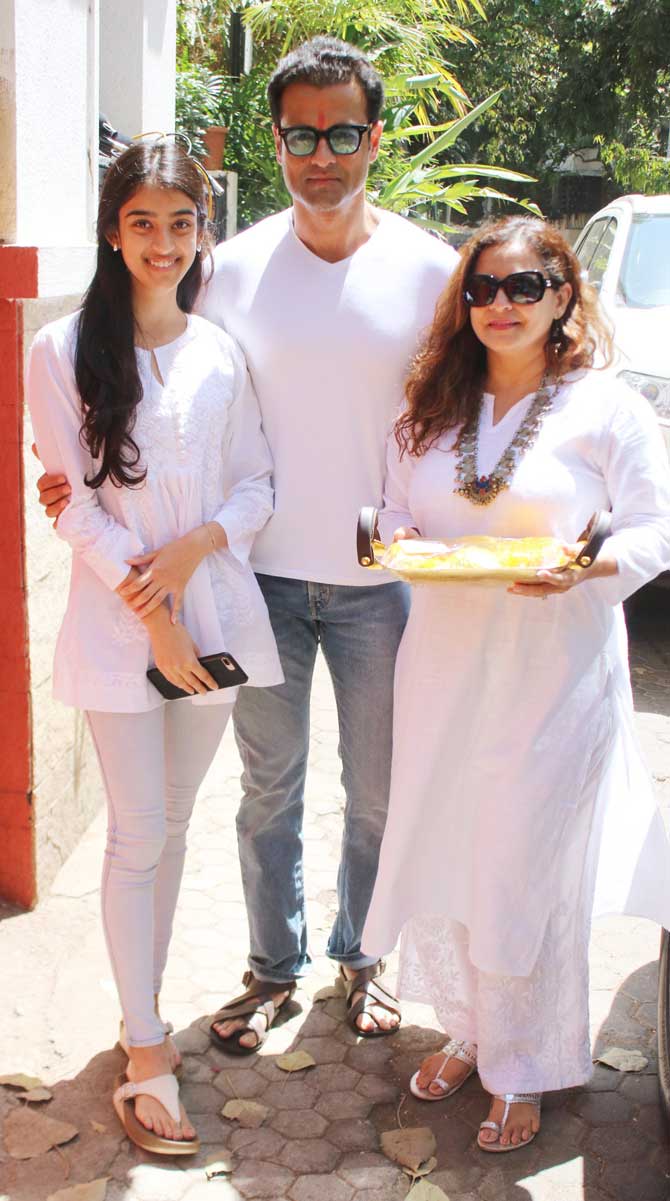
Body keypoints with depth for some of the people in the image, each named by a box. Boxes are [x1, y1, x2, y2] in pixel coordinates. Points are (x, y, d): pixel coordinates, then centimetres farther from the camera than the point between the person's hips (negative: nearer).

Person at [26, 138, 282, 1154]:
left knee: (174, 822, 14)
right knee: (138, 836, 1)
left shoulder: (223, 352, 5)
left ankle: (144, 1005, 31)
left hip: (215, 611, 3)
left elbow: (257, 484, 5)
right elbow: (76, 505, -8)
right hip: (117, 623, -3)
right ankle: (146, 1057, 13)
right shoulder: (65, 350, -4)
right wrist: (151, 615, -13)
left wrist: (192, 548, -14)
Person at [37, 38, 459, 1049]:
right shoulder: (236, 268, -3)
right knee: (270, 788, 14)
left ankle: (360, 954, 37)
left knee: (376, 791, 13)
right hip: (264, 575, 1)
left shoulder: (429, 269, -5)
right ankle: (275, 965, 34)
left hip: (378, 578, 0)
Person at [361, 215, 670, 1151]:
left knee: (532, 868, 4)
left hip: (554, 676, -4)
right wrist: (398, 540, -8)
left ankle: (525, 1070, 24)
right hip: (443, 666, 4)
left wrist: (589, 565, -23)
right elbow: (397, 509, 15)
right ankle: (469, 1027, 36)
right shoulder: (430, 409, 7)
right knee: (440, 849, 12)